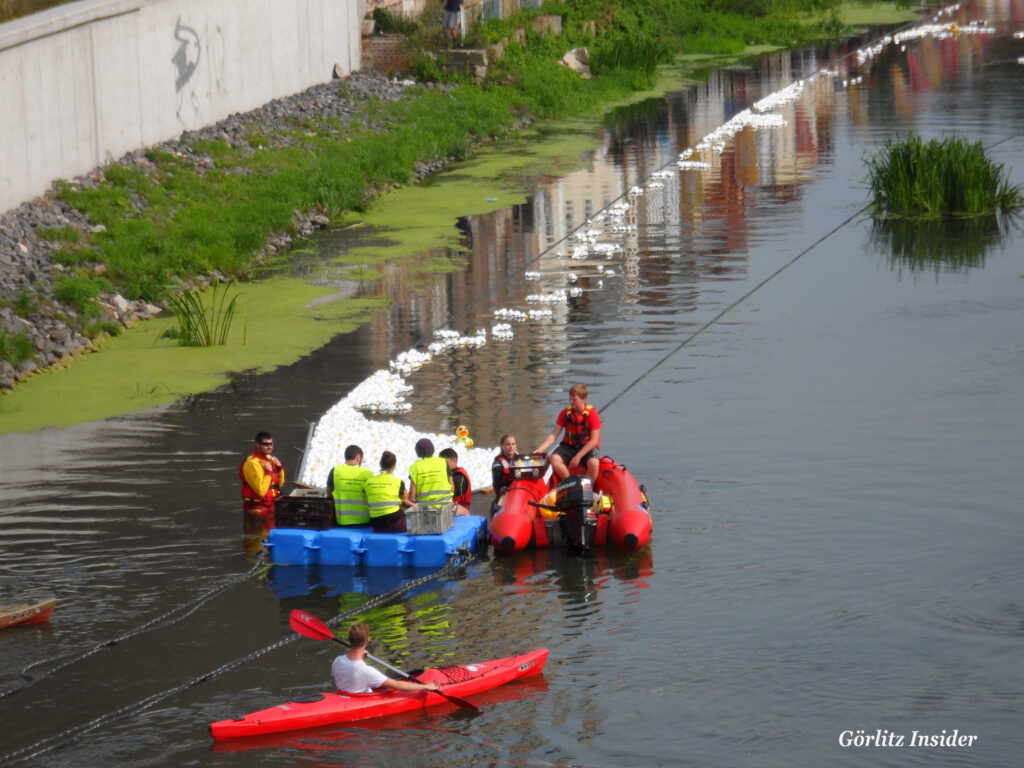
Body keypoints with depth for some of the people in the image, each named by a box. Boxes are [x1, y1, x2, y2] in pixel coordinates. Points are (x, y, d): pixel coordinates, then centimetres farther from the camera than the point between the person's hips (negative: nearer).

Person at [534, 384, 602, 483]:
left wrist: (578, 457, -20)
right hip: (569, 446, 3)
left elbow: (594, 440, -13)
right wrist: (540, 449, -16)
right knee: (554, 459, -28)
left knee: (593, 463, -36)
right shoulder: (565, 413, 1)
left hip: (588, 447, -3)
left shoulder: (592, 413, -10)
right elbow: (553, 435, 0)